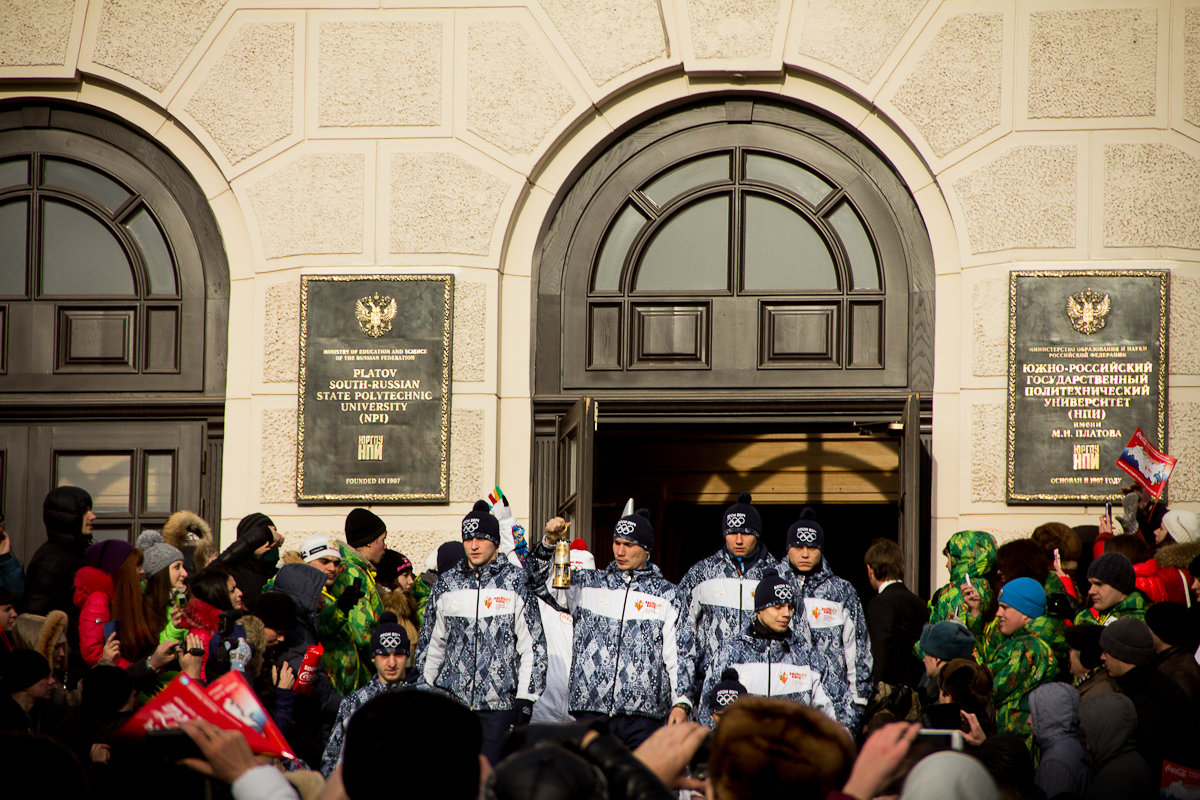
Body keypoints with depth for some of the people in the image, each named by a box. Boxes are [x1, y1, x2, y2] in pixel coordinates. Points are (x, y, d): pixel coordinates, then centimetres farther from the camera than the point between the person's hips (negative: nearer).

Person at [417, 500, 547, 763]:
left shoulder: (515, 581, 1)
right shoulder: (446, 583, 10)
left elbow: (533, 645, 0)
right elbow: (431, 643, 18)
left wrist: (526, 698, -6)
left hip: (498, 702, -3)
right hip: (450, 699, 3)